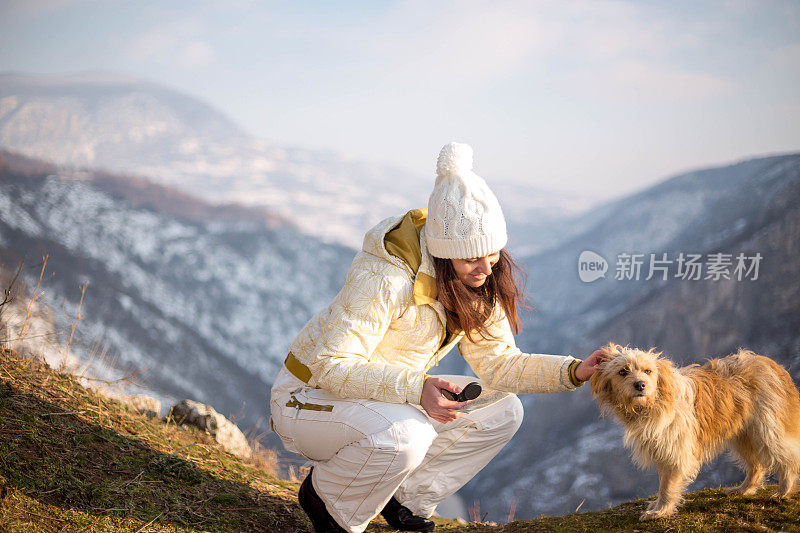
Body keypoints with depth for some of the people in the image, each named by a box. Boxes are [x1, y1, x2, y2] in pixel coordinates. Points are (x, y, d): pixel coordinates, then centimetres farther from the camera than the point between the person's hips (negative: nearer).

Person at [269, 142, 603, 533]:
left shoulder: (477, 283, -6)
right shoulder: (387, 278, -30)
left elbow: (497, 361, -1)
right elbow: (332, 366, -32)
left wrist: (574, 371, -15)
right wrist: (417, 388, -45)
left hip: (389, 398, 8)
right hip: (312, 396, -8)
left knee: (501, 411, -2)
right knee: (406, 436, -37)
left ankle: (406, 497, 10)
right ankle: (327, 500, -7)